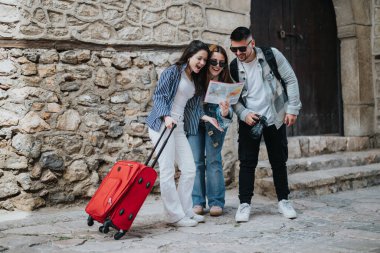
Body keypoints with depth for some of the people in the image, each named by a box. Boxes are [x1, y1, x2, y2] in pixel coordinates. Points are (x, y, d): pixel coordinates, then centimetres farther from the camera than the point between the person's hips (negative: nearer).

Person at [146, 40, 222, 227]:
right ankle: (175, 216, -1)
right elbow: (158, 95, -10)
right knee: (168, 171, -7)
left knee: (189, 169, 5)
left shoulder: (196, 80, 18)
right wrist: (166, 116, -24)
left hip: (179, 127, 8)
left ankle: (186, 211, 16)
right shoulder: (173, 72, -5)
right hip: (162, 125, -8)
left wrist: (207, 117, 1)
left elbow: (194, 106, 17)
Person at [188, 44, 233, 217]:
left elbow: (225, 107, -26)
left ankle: (216, 202, 5)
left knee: (213, 160, -3)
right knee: (196, 161, 1)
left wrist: (225, 113, -47)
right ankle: (197, 202, 9)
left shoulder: (225, 84, -19)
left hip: (214, 123, -1)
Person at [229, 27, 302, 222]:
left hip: (275, 118, -1)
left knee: (279, 161, 7)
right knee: (247, 162, -3)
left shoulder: (271, 55, -8)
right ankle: (244, 204, 5)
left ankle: (283, 201, 21)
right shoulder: (234, 67, -3)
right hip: (249, 120, 1)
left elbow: (291, 80, -3)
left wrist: (292, 109, -7)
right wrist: (244, 114, -15)